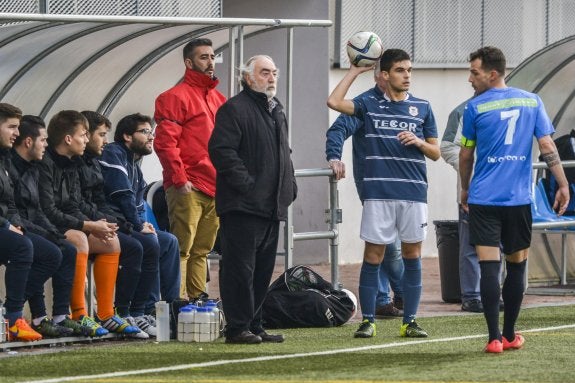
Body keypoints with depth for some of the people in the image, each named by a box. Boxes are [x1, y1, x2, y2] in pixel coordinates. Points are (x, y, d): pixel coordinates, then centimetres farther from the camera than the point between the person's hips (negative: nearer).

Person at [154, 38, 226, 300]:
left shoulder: (219, 100, 20)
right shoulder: (177, 97, -4)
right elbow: (165, 142, -12)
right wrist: (179, 180, -16)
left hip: (214, 189, 8)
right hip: (188, 189, -8)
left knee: (202, 250, 11)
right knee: (182, 248, -10)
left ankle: (197, 296, 15)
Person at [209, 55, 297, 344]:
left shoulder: (276, 111, 21)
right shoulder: (235, 109, -9)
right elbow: (221, 150, -17)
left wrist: (290, 185, 17)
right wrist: (245, 184, -20)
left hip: (271, 206, 9)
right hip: (242, 206, -9)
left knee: (263, 269, 11)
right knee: (240, 267, -8)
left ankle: (254, 325, 17)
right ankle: (238, 328, -6)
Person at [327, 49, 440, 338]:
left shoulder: (422, 107, 11)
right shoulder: (370, 103, 6)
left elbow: (435, 153, 14)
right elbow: (334, 102, -10)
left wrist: (418, 142, -7)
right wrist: (354, 71, -2)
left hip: (414, 192, 2)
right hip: (378, 192, -2)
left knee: (412, 255, 4)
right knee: (373, 256, -2)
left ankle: (409, 321, 10)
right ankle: (368, 320, 4)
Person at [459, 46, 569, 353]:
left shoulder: (475, 108, -2)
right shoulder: (532, 102, 5)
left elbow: (466, 155, 8)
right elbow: (547, 147, -1)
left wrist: (465, 189, 23)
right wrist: (563, 185, 4)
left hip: (484, 199, -3)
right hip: (519, 199, 3)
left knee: (489, 267, -5)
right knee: (516, 266, 13)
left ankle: (494, 338, -12)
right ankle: (510, 335, 19)